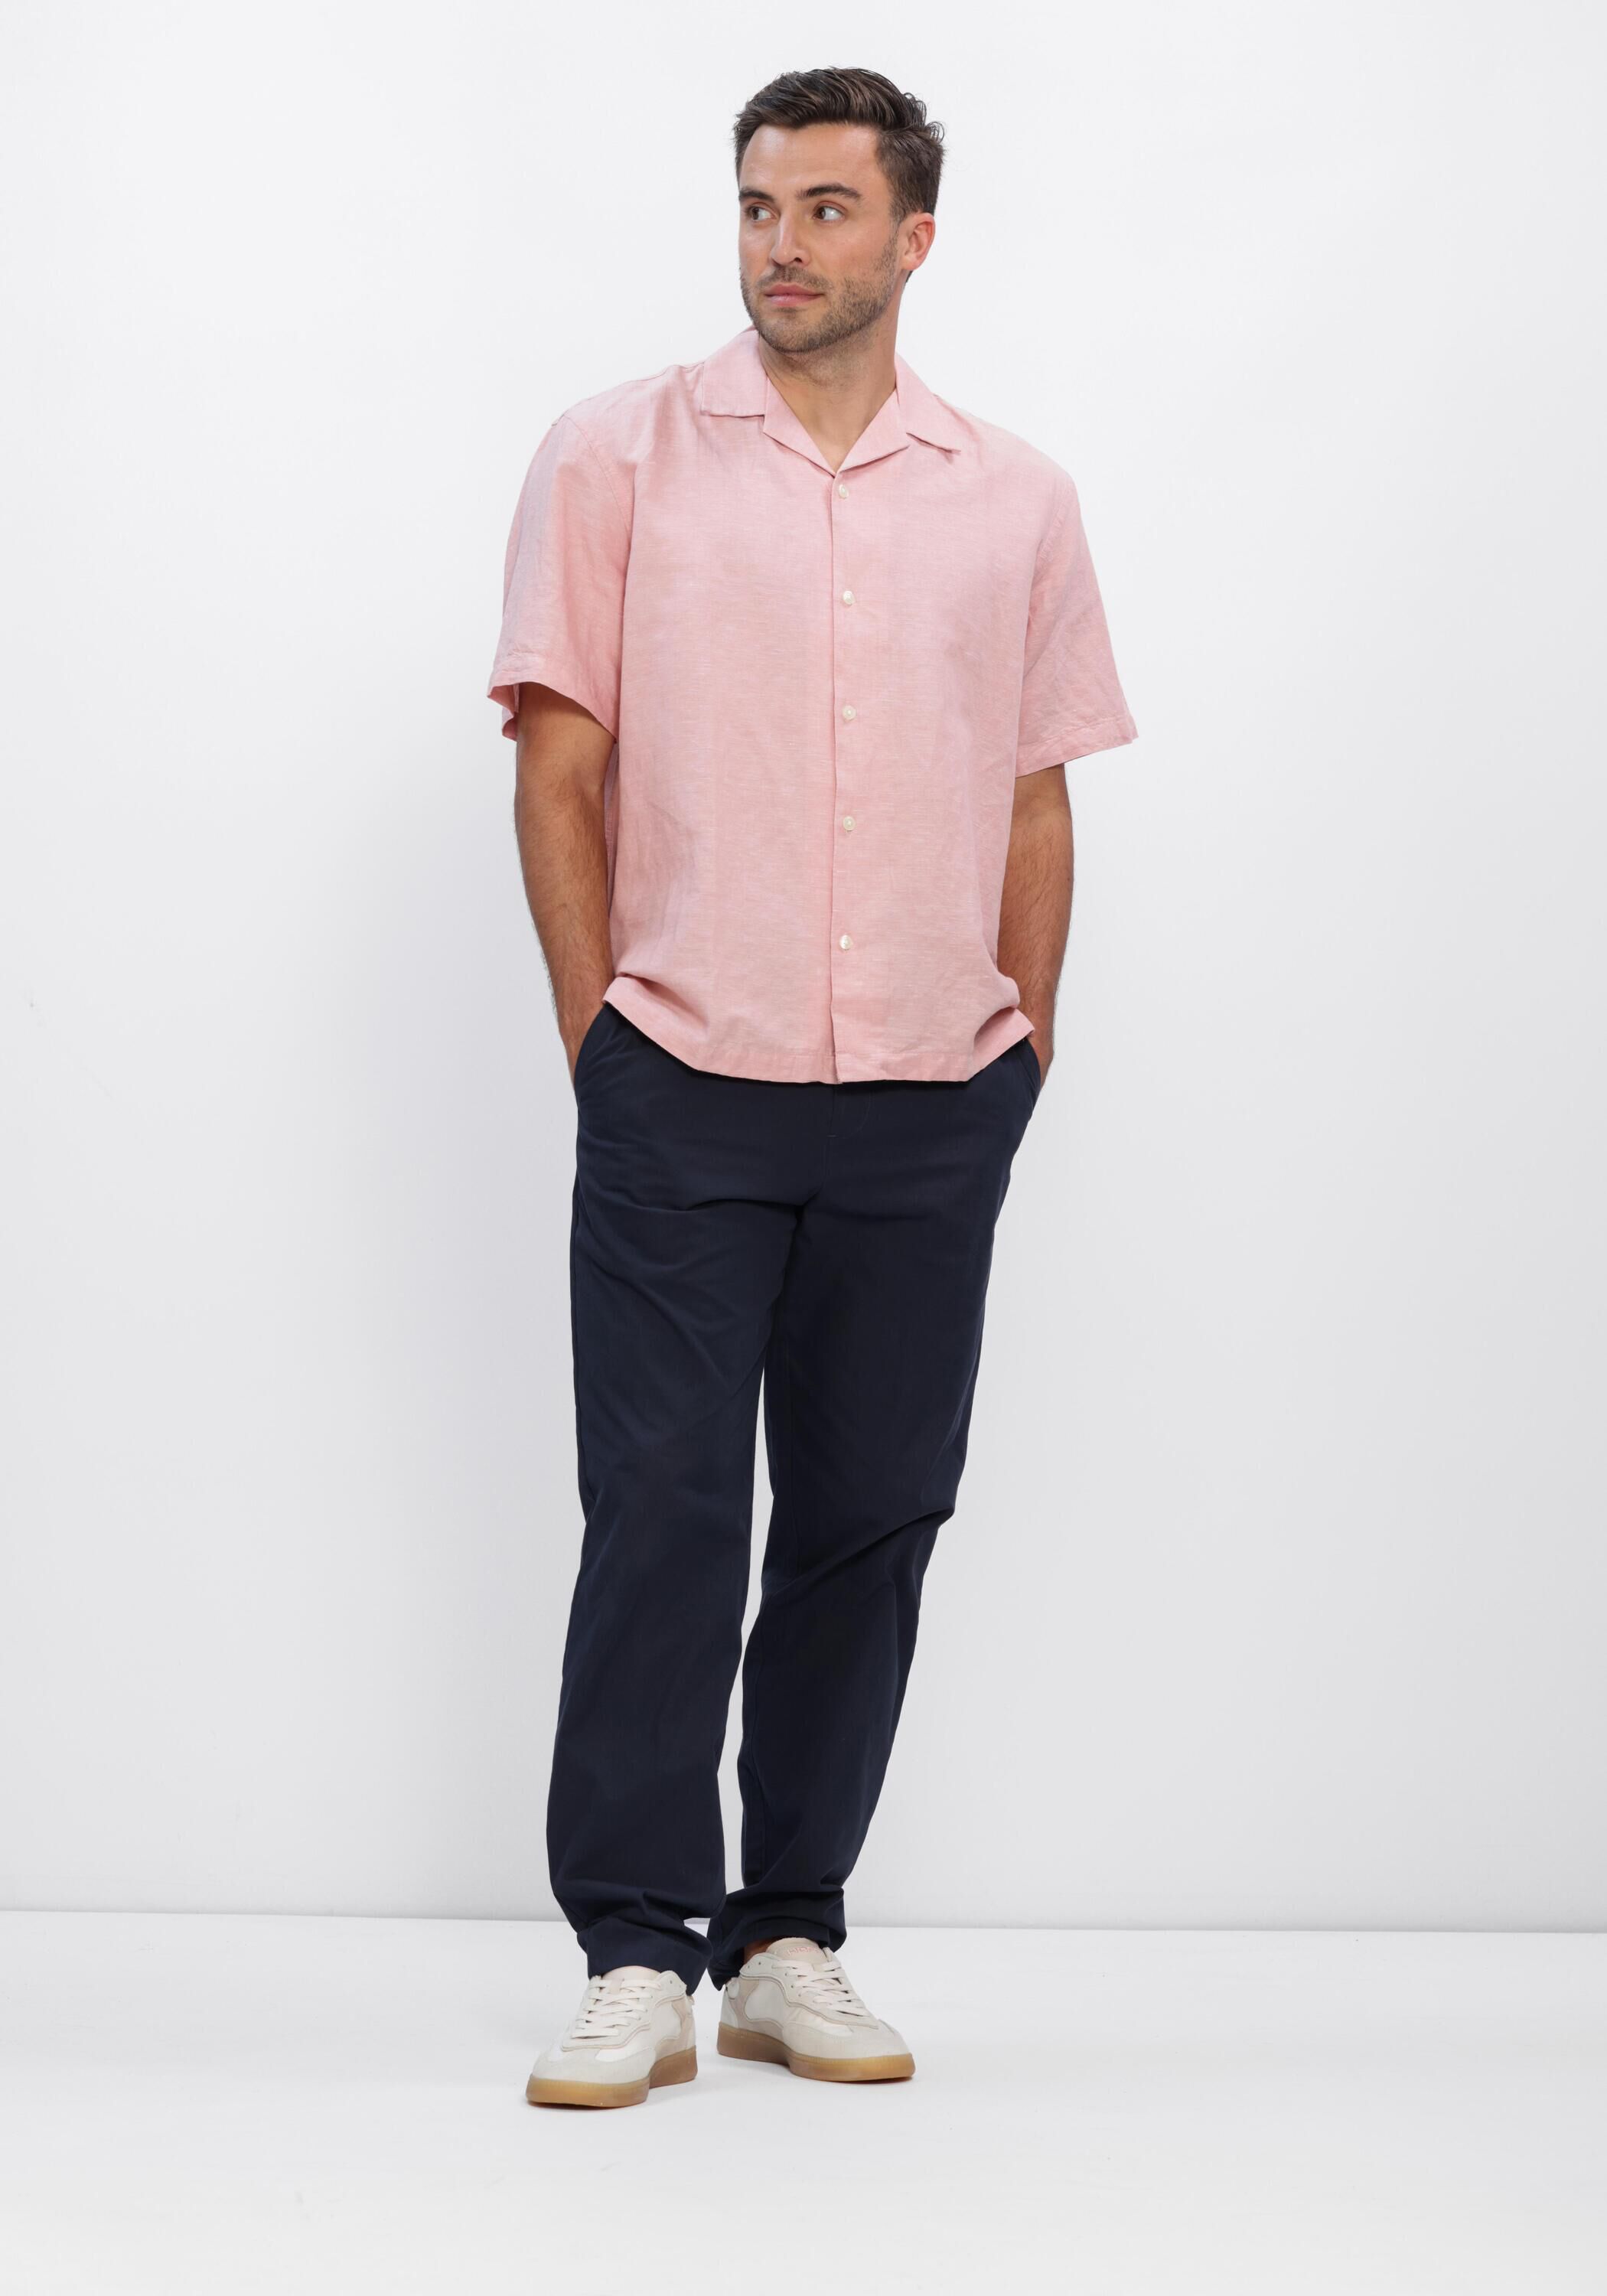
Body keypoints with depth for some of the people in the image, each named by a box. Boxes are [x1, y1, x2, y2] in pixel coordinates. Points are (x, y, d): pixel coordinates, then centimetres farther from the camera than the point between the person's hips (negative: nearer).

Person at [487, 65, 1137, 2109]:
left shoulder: (1014, 499, 11)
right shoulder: (617, 458, 4)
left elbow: (1037, 800, 14)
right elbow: (558, 763, 2)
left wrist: (1027, 1044, 7)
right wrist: (598, 1034, -3)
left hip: (932, 1111, 3)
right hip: (682, 1095, -2)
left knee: (871, 1519, 5)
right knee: (662, 1513, -5)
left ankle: (789, 1942, 16)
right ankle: (636, 1959, 2)